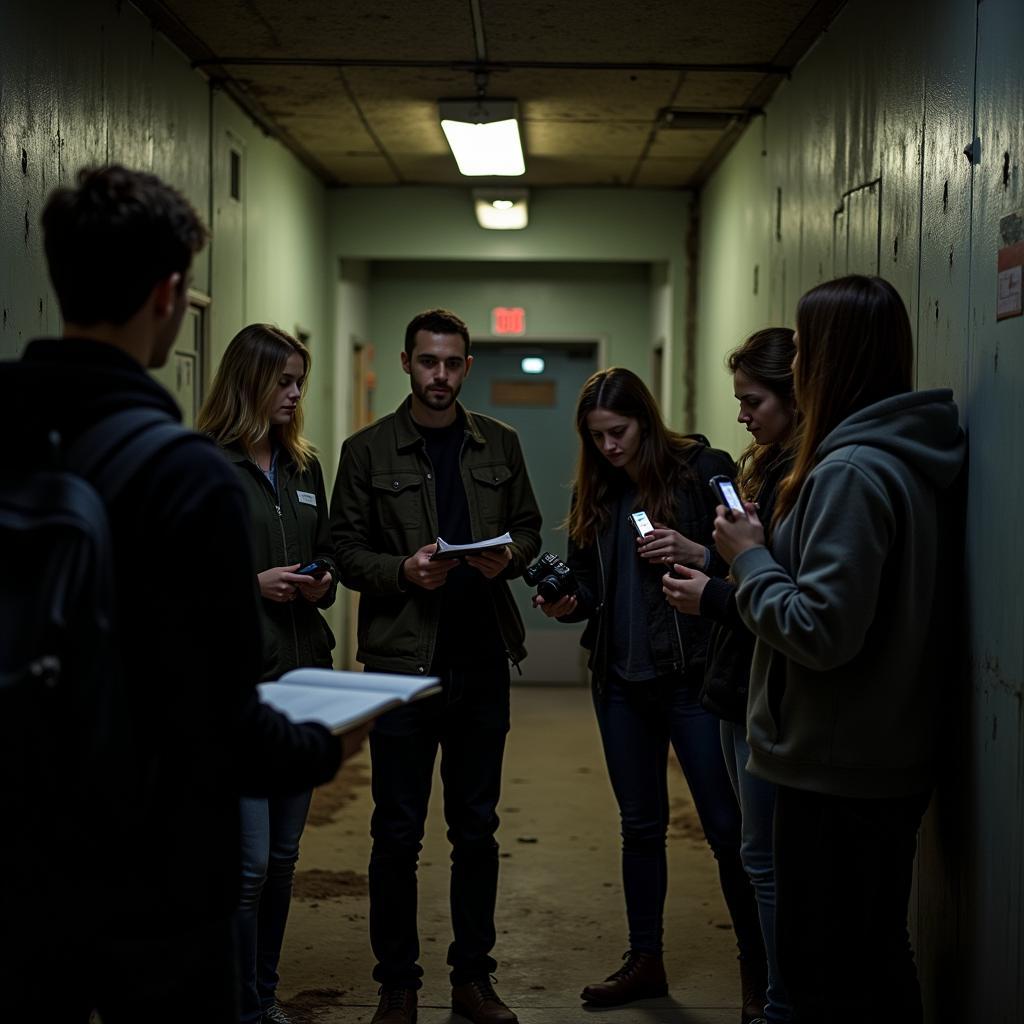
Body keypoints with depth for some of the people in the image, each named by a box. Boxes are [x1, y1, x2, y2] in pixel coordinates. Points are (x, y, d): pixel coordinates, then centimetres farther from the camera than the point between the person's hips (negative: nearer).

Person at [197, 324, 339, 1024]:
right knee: (249, 860, -8)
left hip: (303, 675, 7)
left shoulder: (304, 467, 14)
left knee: (284, 853, 13)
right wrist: (253, 584, -16)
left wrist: (322, 583, 2)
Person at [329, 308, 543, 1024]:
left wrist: (508, 556, -7)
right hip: (402, 661, -3)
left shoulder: (499, 444, 10)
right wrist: (404, 570, -17)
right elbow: (346, 551, 0)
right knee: (398, 833, 3)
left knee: (477, 828, 11)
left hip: (483, 660, 3)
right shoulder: (367, 451, 1)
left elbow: (529, 528, 14)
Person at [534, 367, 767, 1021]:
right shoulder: (596, 492, 10)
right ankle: (645, 962, 26)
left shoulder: (703, 470, -7)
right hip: (621, 679, 6)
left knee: (727, 825, -2)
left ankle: (758, 966, 12)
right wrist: (568, 603, -5)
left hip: (693, 674, -5)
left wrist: (697, 555, -23)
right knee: (640, 825, 15)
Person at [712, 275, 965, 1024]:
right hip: (888, 759, 9)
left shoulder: (851, 472, -21)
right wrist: (765, 552, 10)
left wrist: (750, 556, -11)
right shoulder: (911, 459, 8)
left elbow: (820, 629, -25)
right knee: (875, 960, 19)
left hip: (838, 769, -9)